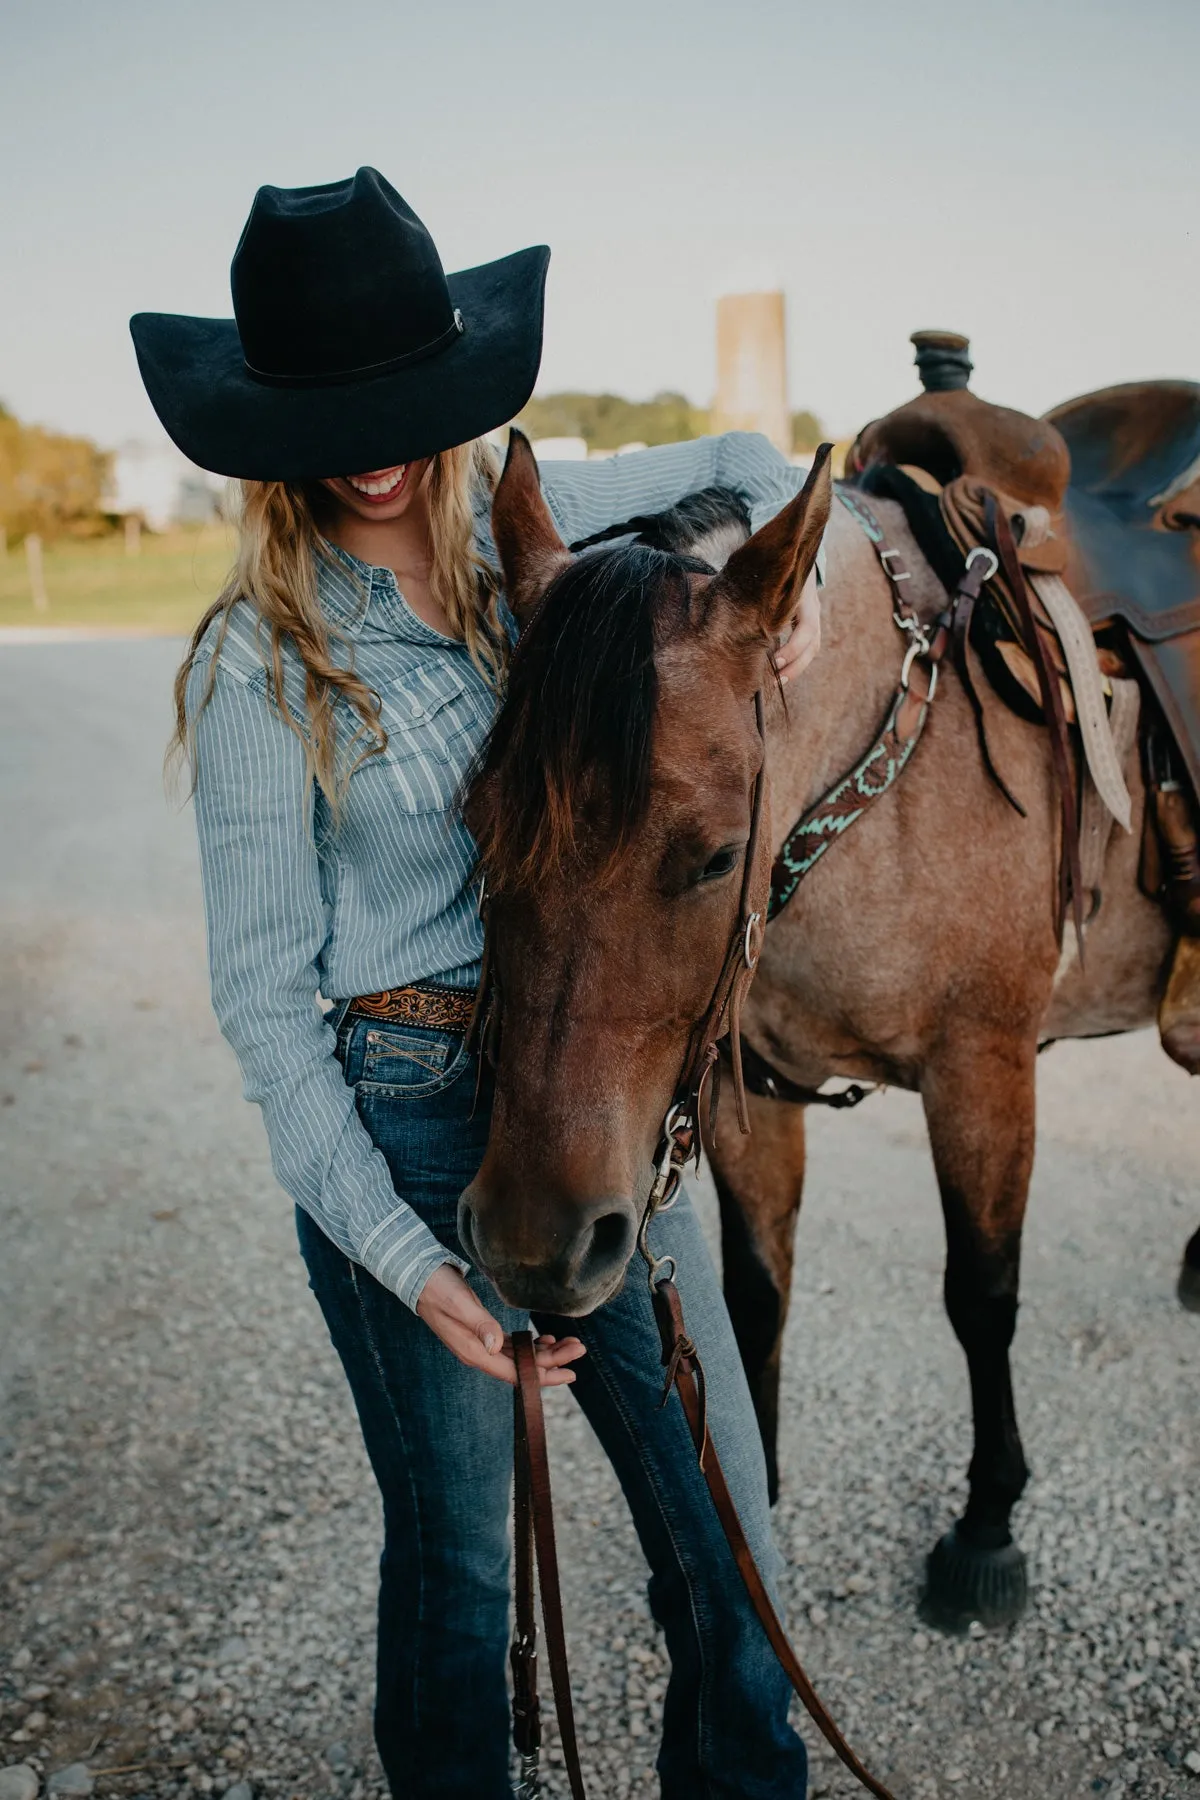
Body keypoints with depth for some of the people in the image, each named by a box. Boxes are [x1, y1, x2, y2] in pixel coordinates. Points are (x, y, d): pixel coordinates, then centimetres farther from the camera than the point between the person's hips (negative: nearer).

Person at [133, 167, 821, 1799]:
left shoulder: (522, 526, 2)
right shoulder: (260, 664, -11)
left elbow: (736, 466, 19)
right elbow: (261, 995, -10)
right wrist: (406, 1260, -14)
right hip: (404, 1115, -5)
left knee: (720, 1494, 15)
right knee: (456, 1541, 12)